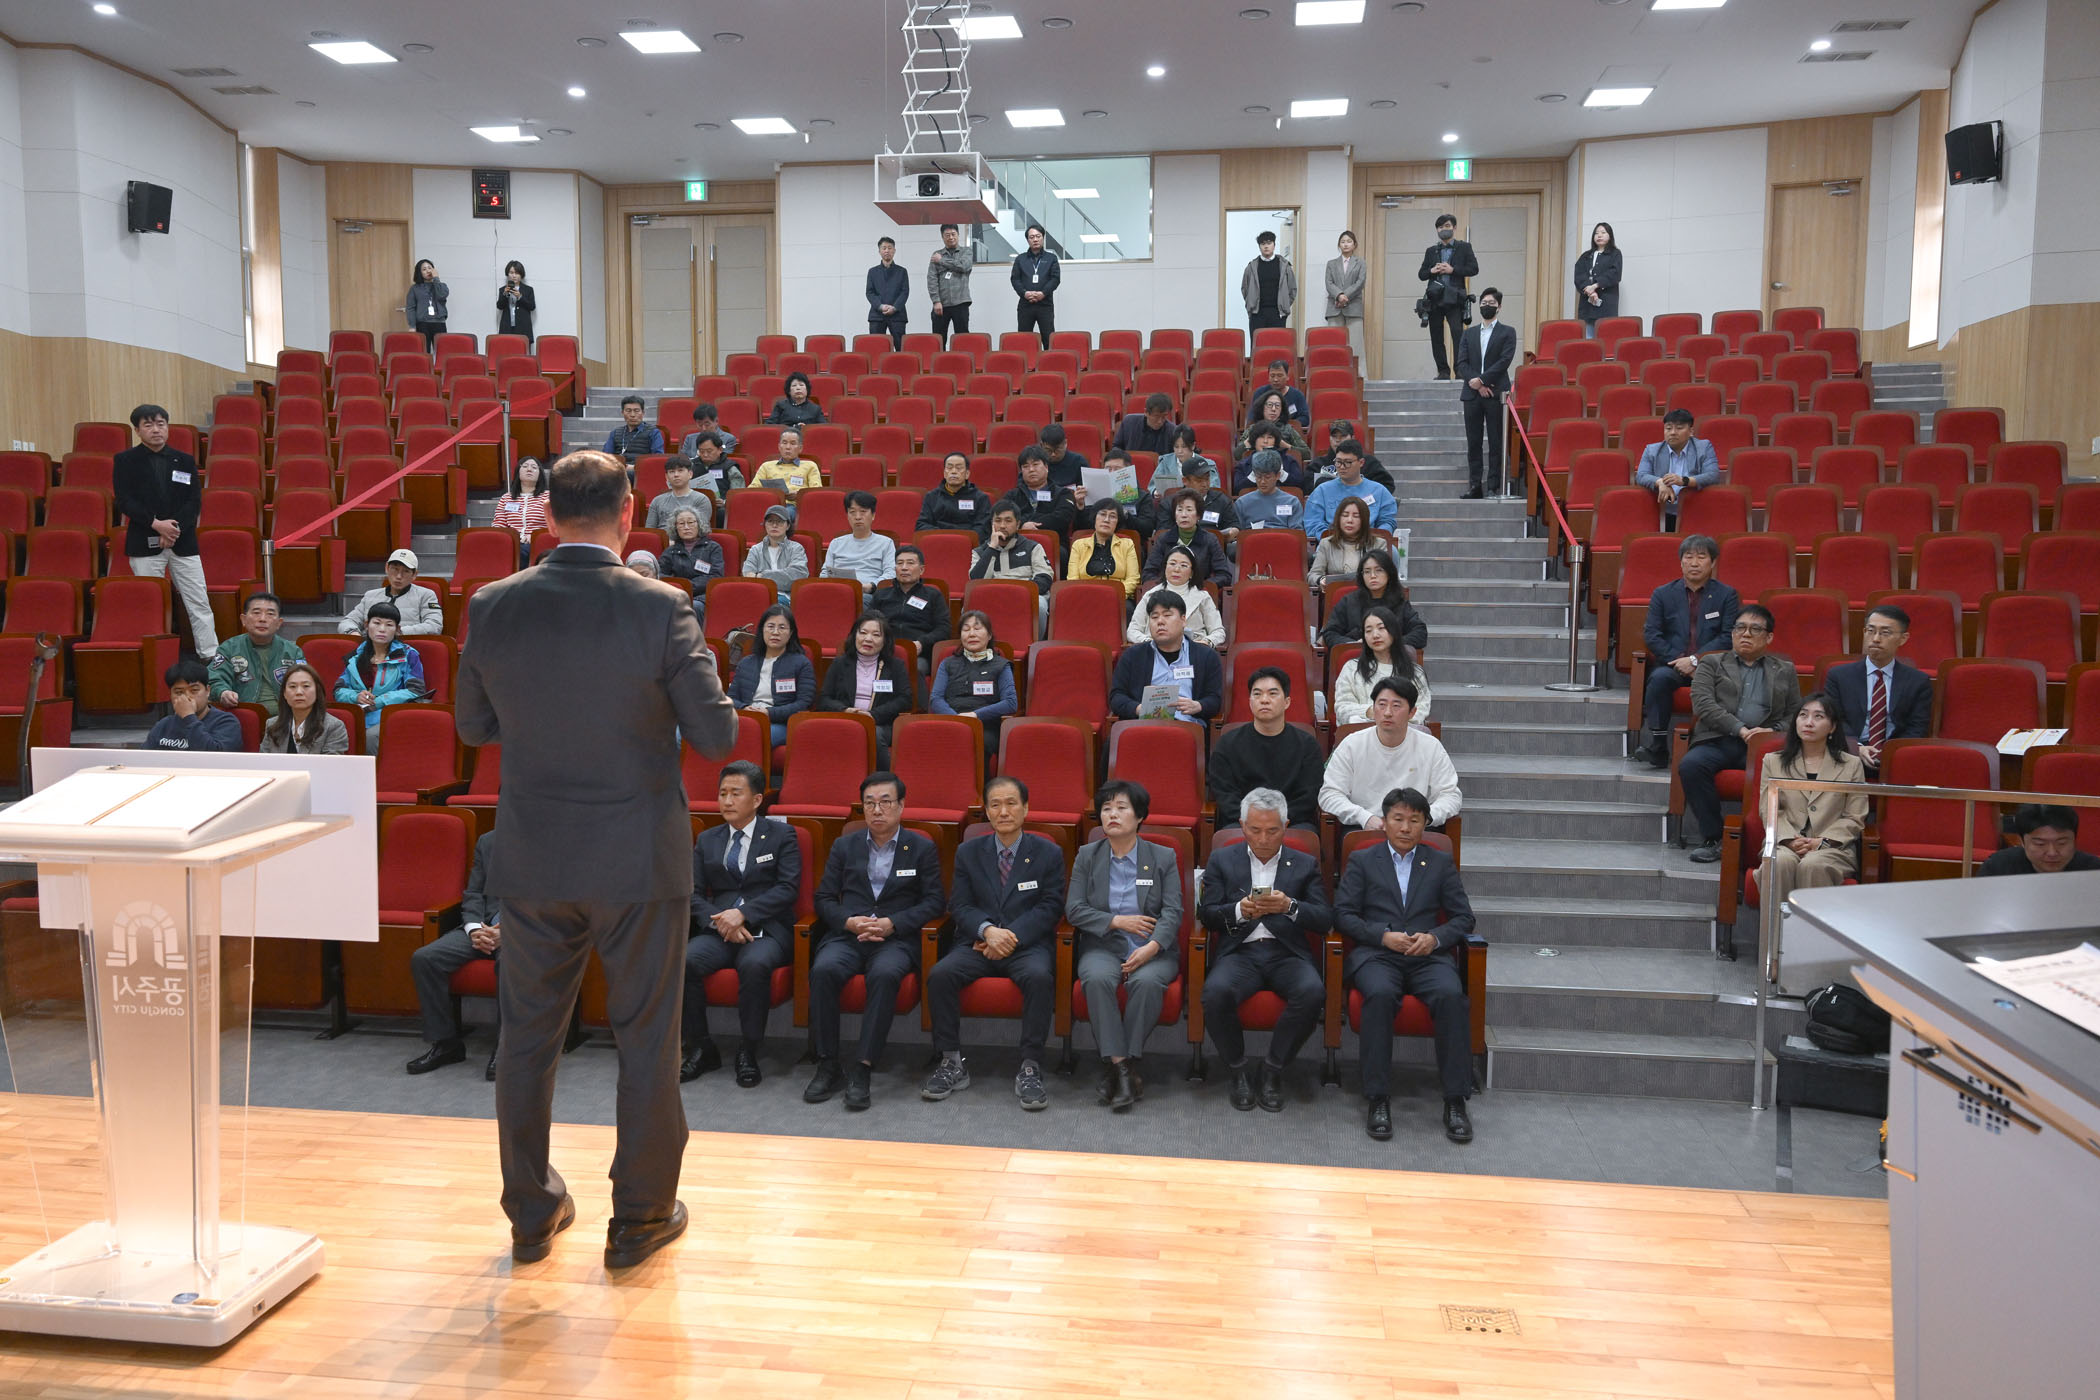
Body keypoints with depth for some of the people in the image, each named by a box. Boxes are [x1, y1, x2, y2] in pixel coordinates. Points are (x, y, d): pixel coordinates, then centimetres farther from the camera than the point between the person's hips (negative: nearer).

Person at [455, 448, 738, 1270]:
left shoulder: (492, 608, -5)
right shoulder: (660, 611, -15)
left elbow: (473, 725, 7)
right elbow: (717, 737, -10)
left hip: (532, 861, 3)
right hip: (638, 860, -3)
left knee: (528, 1035, 17)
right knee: (646, 1036, 11)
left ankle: (531, 1214, 31)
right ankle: (640, 1218, 22)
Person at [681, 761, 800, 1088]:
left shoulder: (781, 835, 9)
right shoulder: (707, 840, 20)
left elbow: (788, 888, -3)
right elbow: (693, 893, 11)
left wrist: (743, 913, -15)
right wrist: (719, 919, -10)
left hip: (767, 929, -3)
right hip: (718, 929, 3)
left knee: (755, 964, -37)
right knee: (681, 961, -27)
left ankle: (747, 1053, -19)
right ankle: (701, 1049, -10)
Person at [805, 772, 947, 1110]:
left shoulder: (922, 848, 12)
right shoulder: (844, 846, 18)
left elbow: (935, 901, 4)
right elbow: (824, 898, 13)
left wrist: (892, 924, -11)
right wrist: (849, 921, -8)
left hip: (896, 939, -2)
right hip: (847, 935, 2)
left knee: (885, 974, -36)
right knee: (823, 970, -31)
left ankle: (861, 1069, -34)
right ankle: (828, 1066, -23)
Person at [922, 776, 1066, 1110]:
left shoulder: (1048, 853, 7)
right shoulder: (968, 852, 13)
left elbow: (1050, 907, -1)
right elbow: (960, 905, 5)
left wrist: (1011, 936, -15)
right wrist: (988, 930, -17)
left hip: (1028, 943, -2)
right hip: (978, 942, 2)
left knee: (1039, 977, -35)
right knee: (940, 974, -27)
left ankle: (1030, 1069, -25)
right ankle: (952, 1063, -13)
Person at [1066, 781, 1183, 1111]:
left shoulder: (1164, 857, 8)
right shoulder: (1087, 856, 11)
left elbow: (1172, 911, -4)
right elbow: (1073, 910, 3)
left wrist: (1152, 946, -21)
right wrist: (1117, 921, -9)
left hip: (1153, 950, -1)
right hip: (1102, 947, 1)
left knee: (1147, 981, -35)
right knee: (1097, 979, -33)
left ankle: (1124, 1063, -24)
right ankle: (1120, 1065, -30)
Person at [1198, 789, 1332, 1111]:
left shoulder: (1305, 865, 15)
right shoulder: (1222, 860, 15)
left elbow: (1325, 920, 6)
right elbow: (1206, 915, 7)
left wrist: (1290, 906, -12)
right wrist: (1239, 911, -12)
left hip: (1287, 953, 1)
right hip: (1240, 952, 0)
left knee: (1313, 993, -32)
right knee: (1216, 993, -33)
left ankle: (1273, 1070, -11)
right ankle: (1239, 1072, -8)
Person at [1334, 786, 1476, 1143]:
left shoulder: (1441, 863, 19)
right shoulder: (1362, 860, 14)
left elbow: (1464, 917, 13)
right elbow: (1343, 914, 5)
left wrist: (1435, 938, -8)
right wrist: (1384, 936, -10)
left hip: (1427, 956, 2)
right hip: (1376, 954, -1)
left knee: (1451, 995, -32)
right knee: (1380, 994, -36)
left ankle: (1455, 1101, -25)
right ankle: (1377, 1099, -28)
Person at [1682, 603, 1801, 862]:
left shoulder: (1785, 671, 25)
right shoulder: (1711, 664, 19)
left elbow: (1795, 714, 18)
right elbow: (1703, 705, 2)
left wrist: (1773, 731, -5)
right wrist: (1740, 729, -10)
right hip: (1718, 741, 0)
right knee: (1690, 765, -33)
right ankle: (1712, 838, -21)